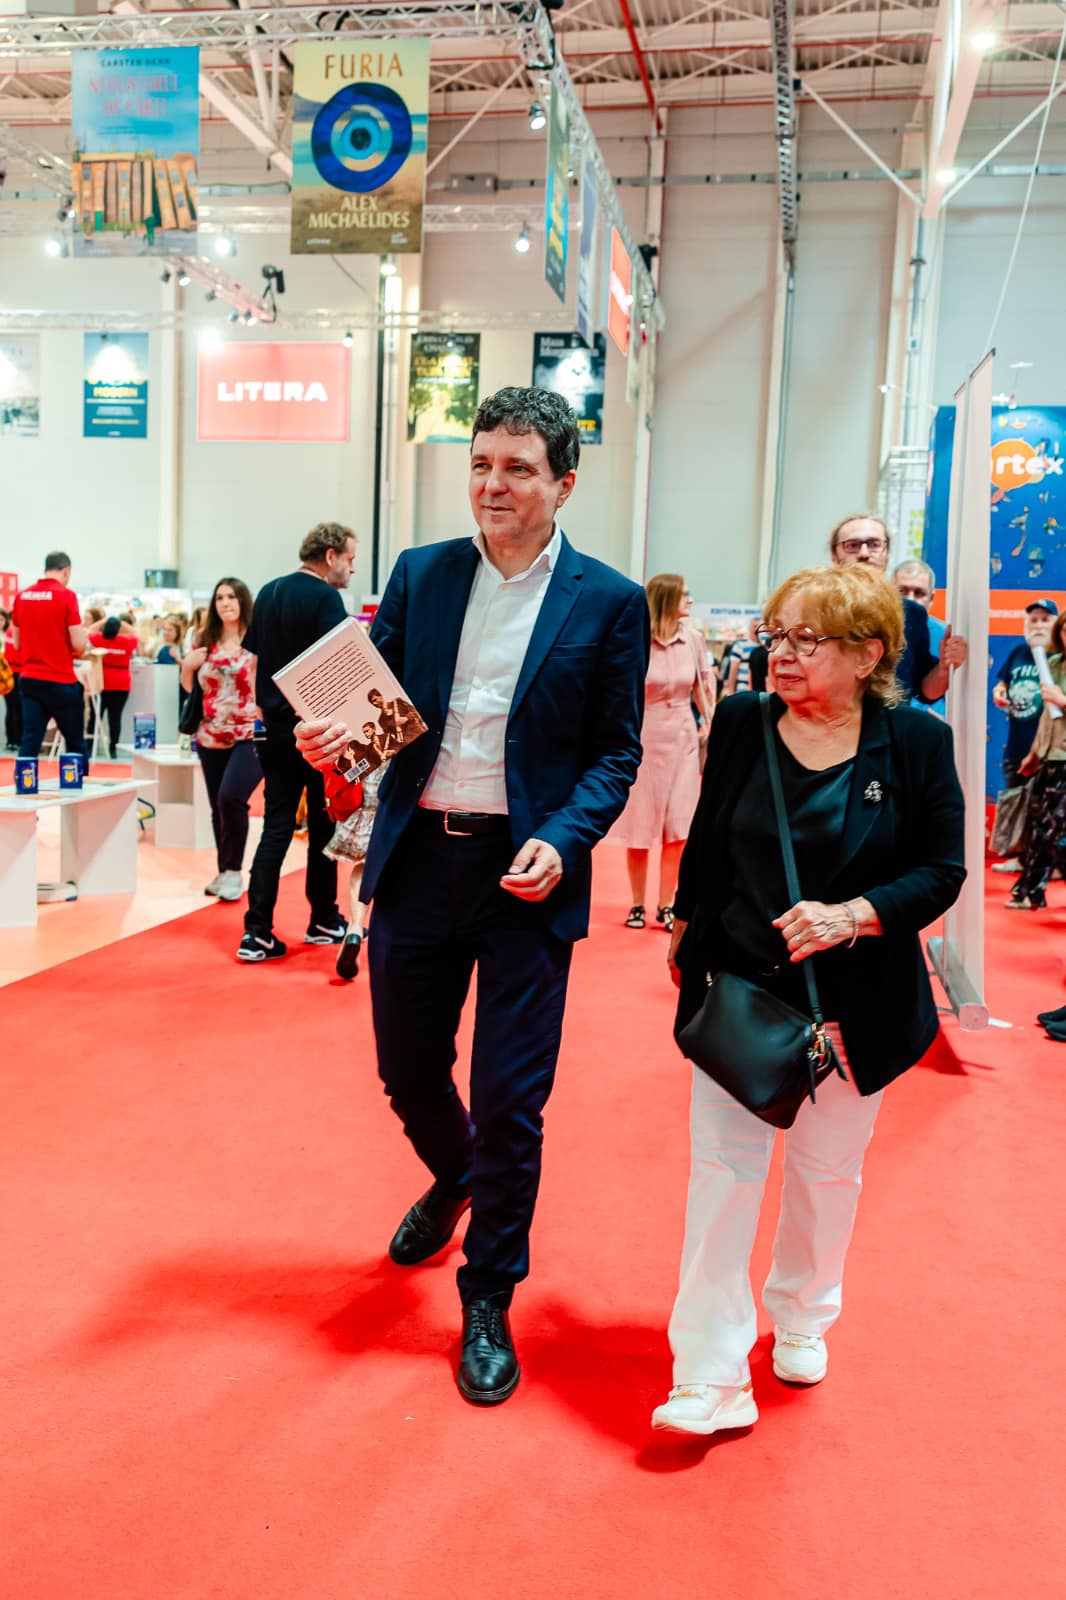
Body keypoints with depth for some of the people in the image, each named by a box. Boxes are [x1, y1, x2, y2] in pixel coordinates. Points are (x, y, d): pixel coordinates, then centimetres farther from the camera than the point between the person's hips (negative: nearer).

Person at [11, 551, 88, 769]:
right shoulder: (66, 595, -9)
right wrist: (85, 634, 9)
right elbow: (78, 645, -13)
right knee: (75, 743, 8)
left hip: (29, 679, 5)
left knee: (29, 741, 5)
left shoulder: (22, 596, 7)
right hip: (61, 681, -5)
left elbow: (17, 643, 14)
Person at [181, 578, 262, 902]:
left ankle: (234, 871, -6)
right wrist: (187, 665, 0)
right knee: (218, 807, 11)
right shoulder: (205, 641, 9)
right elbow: (190, 687, 17)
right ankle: (223, 872, 25)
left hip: (250, 735, -5)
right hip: (211, 736, 5)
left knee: (231, 797, -21)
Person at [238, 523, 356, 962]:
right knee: (323, 824, 9)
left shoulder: (268, 594, 12)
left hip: (275, 727, 6)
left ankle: (257, 931, -2)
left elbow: (255, 659, 15)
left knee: (276, 825, 5)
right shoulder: (325, 597, -11)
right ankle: (323, 921, 20)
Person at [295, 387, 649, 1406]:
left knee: (509, 1101, 4)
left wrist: (561, 841, -18)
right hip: (418, 860, 4)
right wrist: (337, 735, -13)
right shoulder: (419, 574, 6)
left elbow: (616, 754, -3)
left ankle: (487, 1303, 25)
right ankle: (454, 1180, 52)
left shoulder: (609, 603, -3)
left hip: (526, 872, -3)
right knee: (407, 1069, 18)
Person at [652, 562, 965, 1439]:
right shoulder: (741, 722, -5)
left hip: (854, 1001, -1)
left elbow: (942, 870, -9)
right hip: (737, 984, 1)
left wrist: (851, 915, -24)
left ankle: (802, 1316, 42)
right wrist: (685, 931, 16)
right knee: (723, 1166, 0)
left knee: (828, 1170, 16)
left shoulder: (917, 741, -11)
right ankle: (712, 1377, 9)